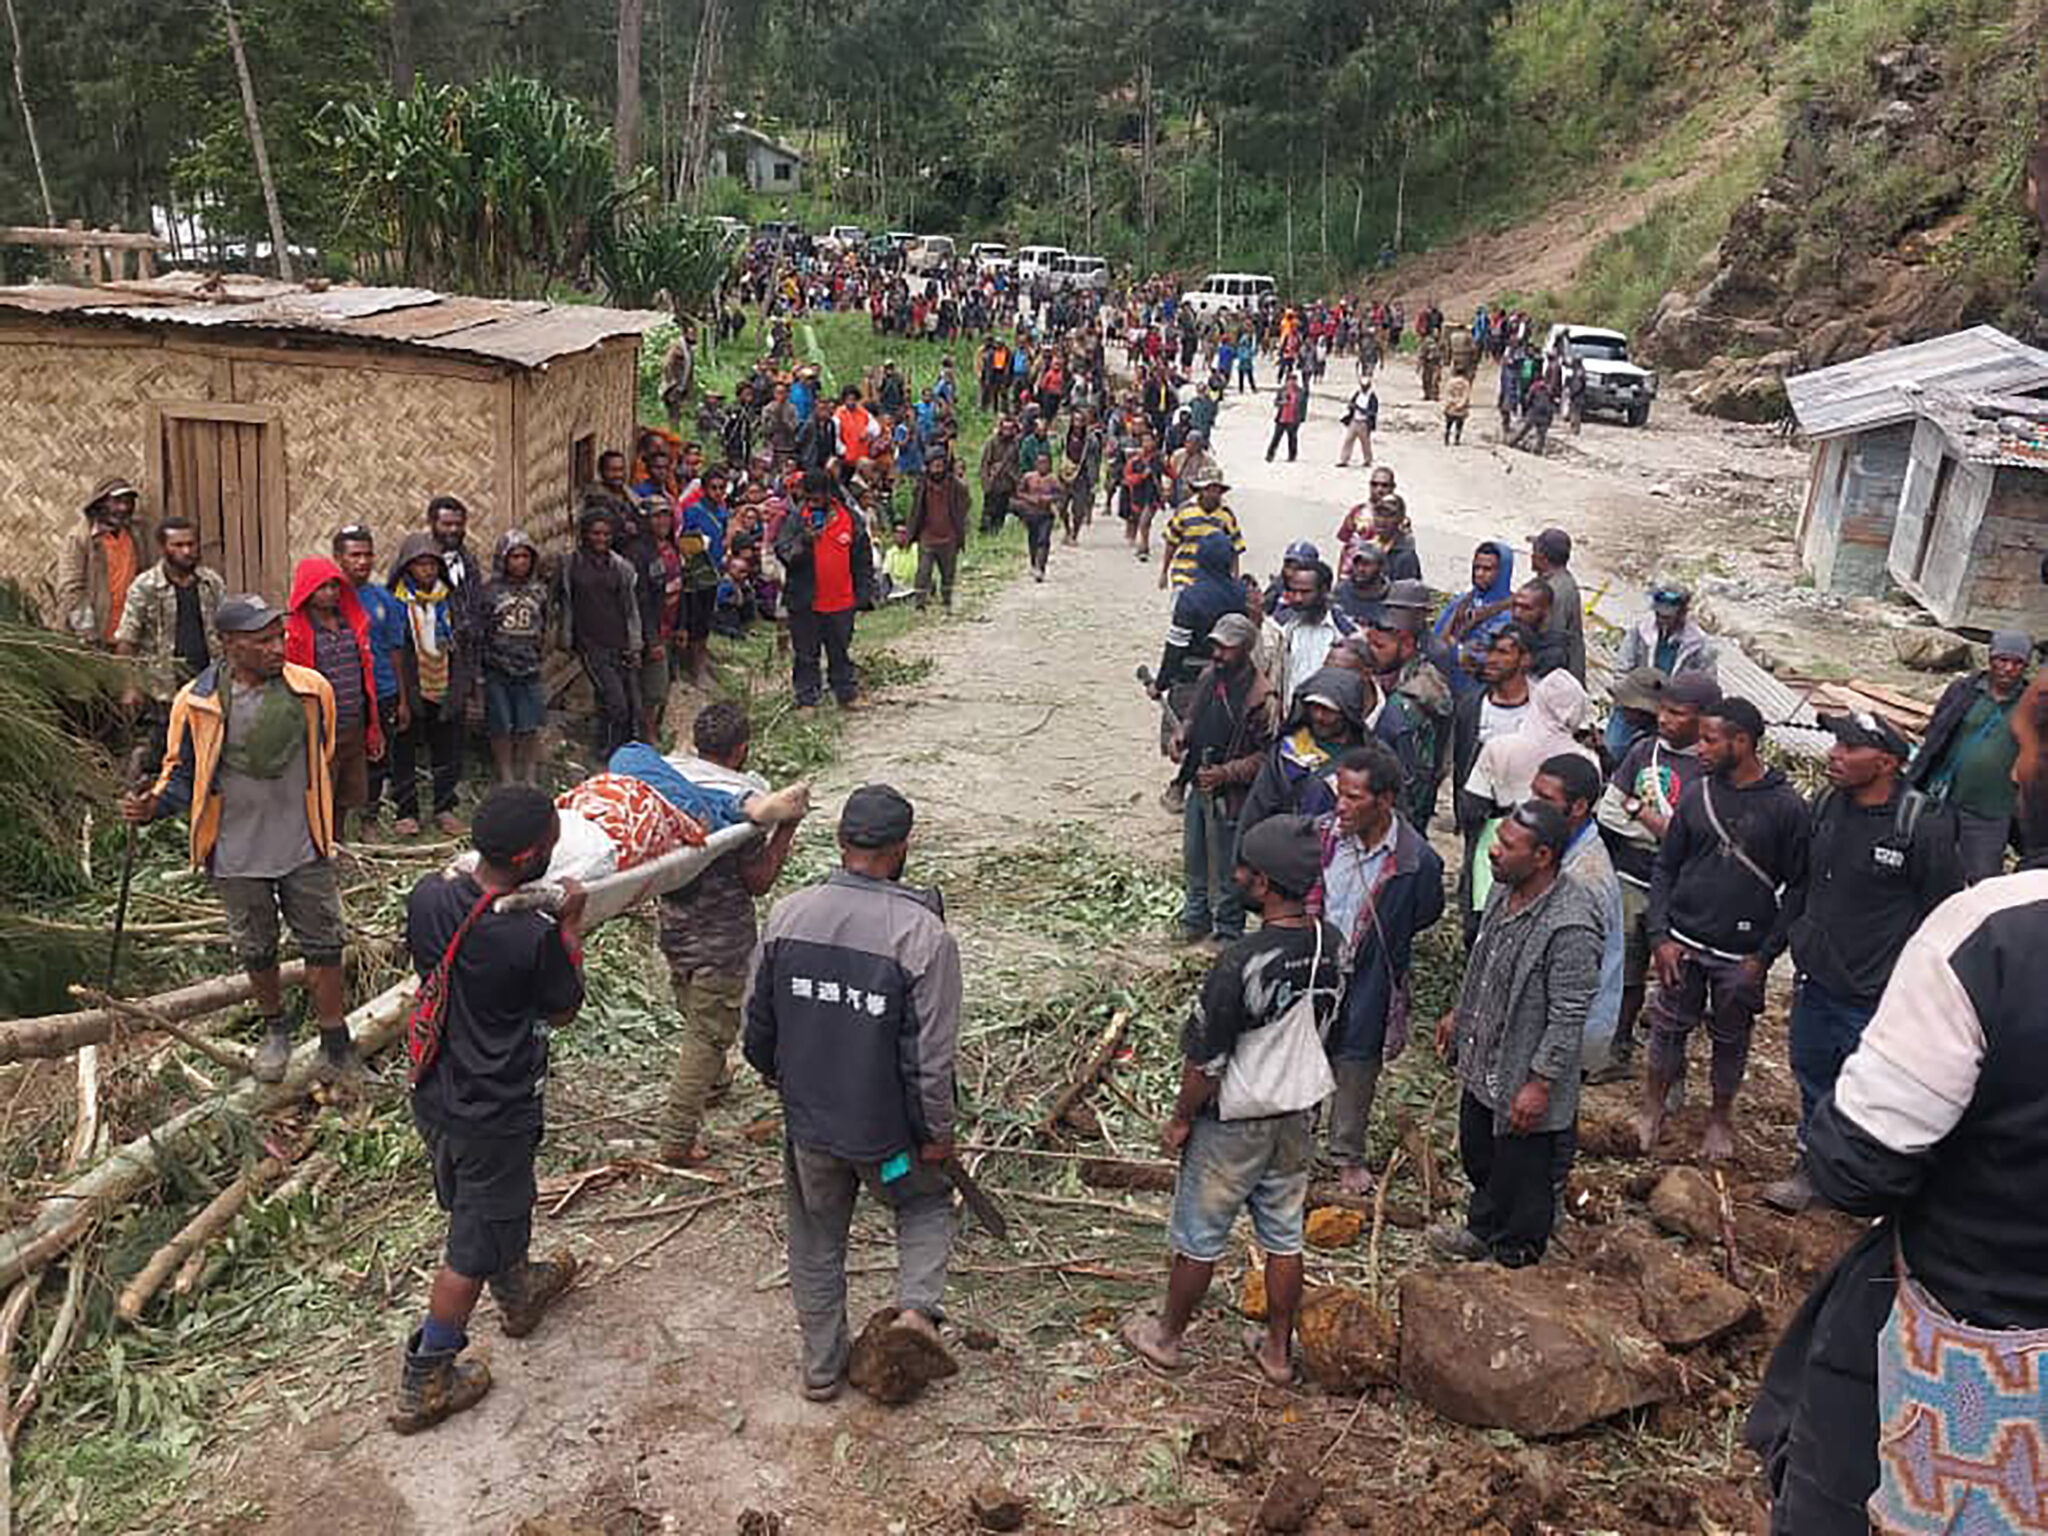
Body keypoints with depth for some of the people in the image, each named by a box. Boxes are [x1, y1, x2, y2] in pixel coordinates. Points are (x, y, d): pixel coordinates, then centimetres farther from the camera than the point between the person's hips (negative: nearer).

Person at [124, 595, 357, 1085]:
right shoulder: (196, 703, -12)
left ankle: (335, 1045, 20)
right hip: (237, 855, 0)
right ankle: (275, 1030, 40)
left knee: (323, 945, 6)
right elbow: (181, 771, 2)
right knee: (256, 950, 16)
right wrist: (153, 806, -19)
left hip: (304, 848, 0)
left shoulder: (312, 690, -8)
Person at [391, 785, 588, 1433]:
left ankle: (519, 1291, 55)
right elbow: (563, 1011, -9)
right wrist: (570, 925, -5)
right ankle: (422, 1386, 24)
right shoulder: (533, 938, -29)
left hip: (433, 1098, 7)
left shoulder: (428, 895, -13)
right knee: (473, 1249, 11)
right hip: (492, 1119, -7)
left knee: (484, 1206, 29)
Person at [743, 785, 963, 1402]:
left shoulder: (787, 915, -11)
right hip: (885, 1128, -3)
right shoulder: (923, 934, -23)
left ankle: (822, 1365, 34)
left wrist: (777, 1075, 22)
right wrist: (938, 1133, -3)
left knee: (816, 1238, 22)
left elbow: (757, 1021, 2)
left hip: (806, 1122, 3)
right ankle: (918, 1302, 7)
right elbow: (931, 1055, -18)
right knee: (926, 1202, 26)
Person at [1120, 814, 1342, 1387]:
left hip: (1234, 1124, -6)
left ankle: (1167, 1337, 35)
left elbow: (1205, 1062, -23)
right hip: (1299, 1114, 6)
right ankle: (1278, 1349, 36)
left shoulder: (1240, 964, -31)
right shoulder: (1331, 944, -10)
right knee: (1284, 1236, 20)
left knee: (1199, 1238, 15)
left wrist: (1180, 1119, -6)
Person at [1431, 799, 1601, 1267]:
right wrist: (1459, 1013, 21)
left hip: (1523, 1080, -8)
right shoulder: (1505, 889, -4)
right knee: (1477, 1155, 27)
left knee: (1523, 1173, 14)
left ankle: (1514, 1259, 37)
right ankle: (1482, 1230, 51)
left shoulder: (1571, 927, -31)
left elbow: (1568, 1018, -26)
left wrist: (1540, 1084, -22)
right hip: (1482, 1062, 8)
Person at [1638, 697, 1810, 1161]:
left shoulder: (1786, 806, -9)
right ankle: (1652, 1108, 31)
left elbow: (1798, 888, -5)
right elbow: (1665, 867, 5)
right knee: (1669, 1027, 11)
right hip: (1683, 944, 2)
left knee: (1730, 1040, 13)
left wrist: (1766, 954, -9)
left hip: (1741, 956, -2)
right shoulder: (1697, 795, 0)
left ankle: (1720, 1117, 34)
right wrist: (1660, 936, -4)